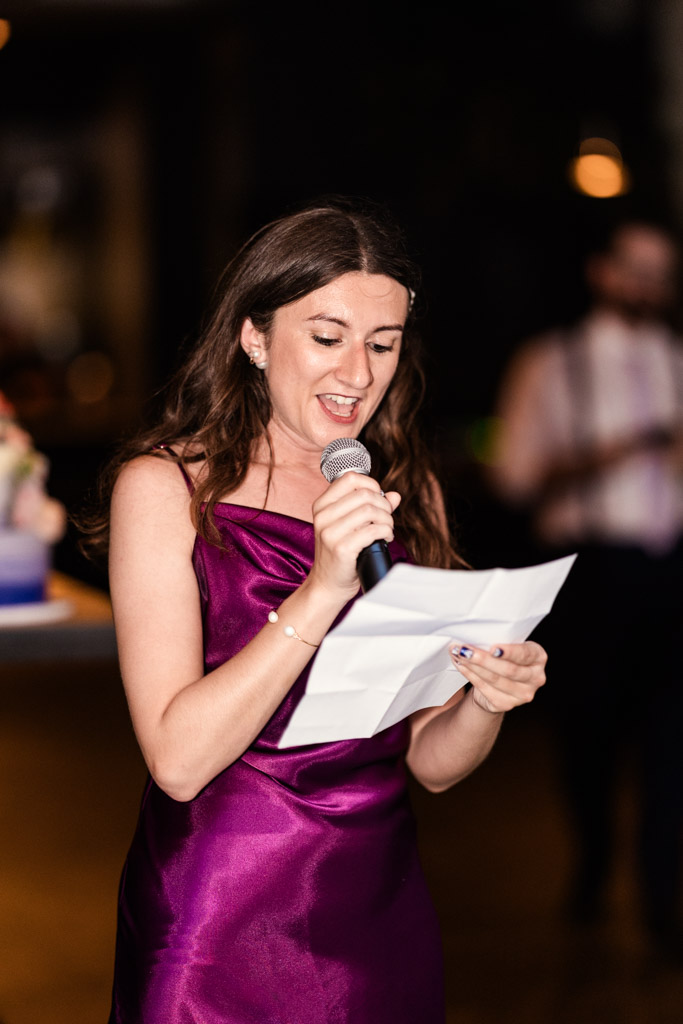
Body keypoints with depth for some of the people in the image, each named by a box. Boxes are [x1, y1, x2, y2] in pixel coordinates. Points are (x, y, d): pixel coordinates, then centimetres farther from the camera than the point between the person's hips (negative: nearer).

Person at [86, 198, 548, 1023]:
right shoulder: (164, 486, -9)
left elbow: (429, 762, 6)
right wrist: (322, 591, -25)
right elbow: (177, 760, -18)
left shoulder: (406, 490, 5)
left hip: (383, 914, 5)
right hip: (219, 920, -4)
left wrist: (486, 703, -15)